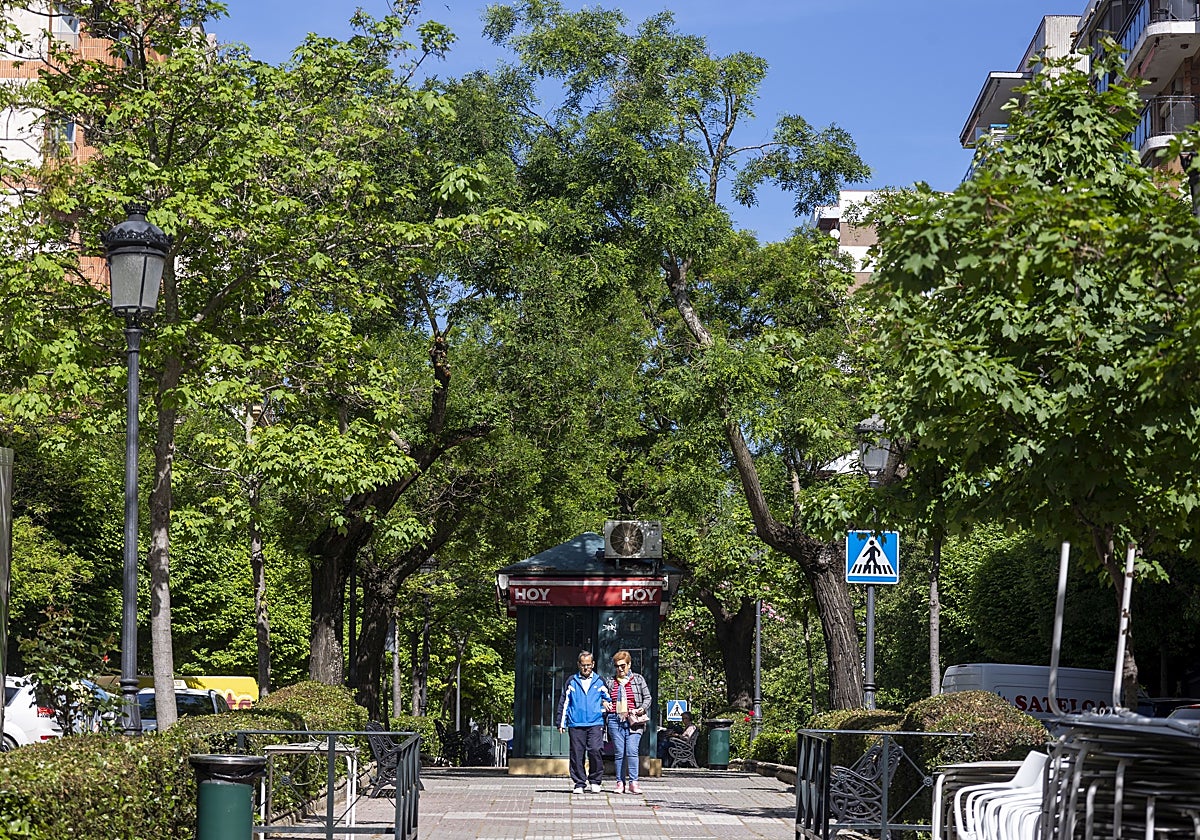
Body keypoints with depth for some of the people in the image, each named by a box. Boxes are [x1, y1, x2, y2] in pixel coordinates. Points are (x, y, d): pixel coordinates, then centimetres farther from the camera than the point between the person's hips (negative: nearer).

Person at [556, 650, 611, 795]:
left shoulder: (600, 681, 13)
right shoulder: (572, 681, 12)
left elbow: (608, 699, 25)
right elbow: (564, 703, 12)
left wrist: (606, 704, 7)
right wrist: (561, 722, 7)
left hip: (595, 724, -1)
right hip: (576, 724, 1)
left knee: (595, 750, -14)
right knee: (577, 754, -1)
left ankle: (595, 781, 0)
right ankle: (579, 783, 8)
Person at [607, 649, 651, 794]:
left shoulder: (638, 679, 8)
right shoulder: (611, 681, 14)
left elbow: (647, 697, 11)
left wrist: (643, 709, -6)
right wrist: (605, 704, 3)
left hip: (633, 721, -2)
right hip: (615, 720, 2)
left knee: (632, 751, -13)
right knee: (619, 752, 2)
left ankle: (633, 782, -14)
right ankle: (620, 783, 7)